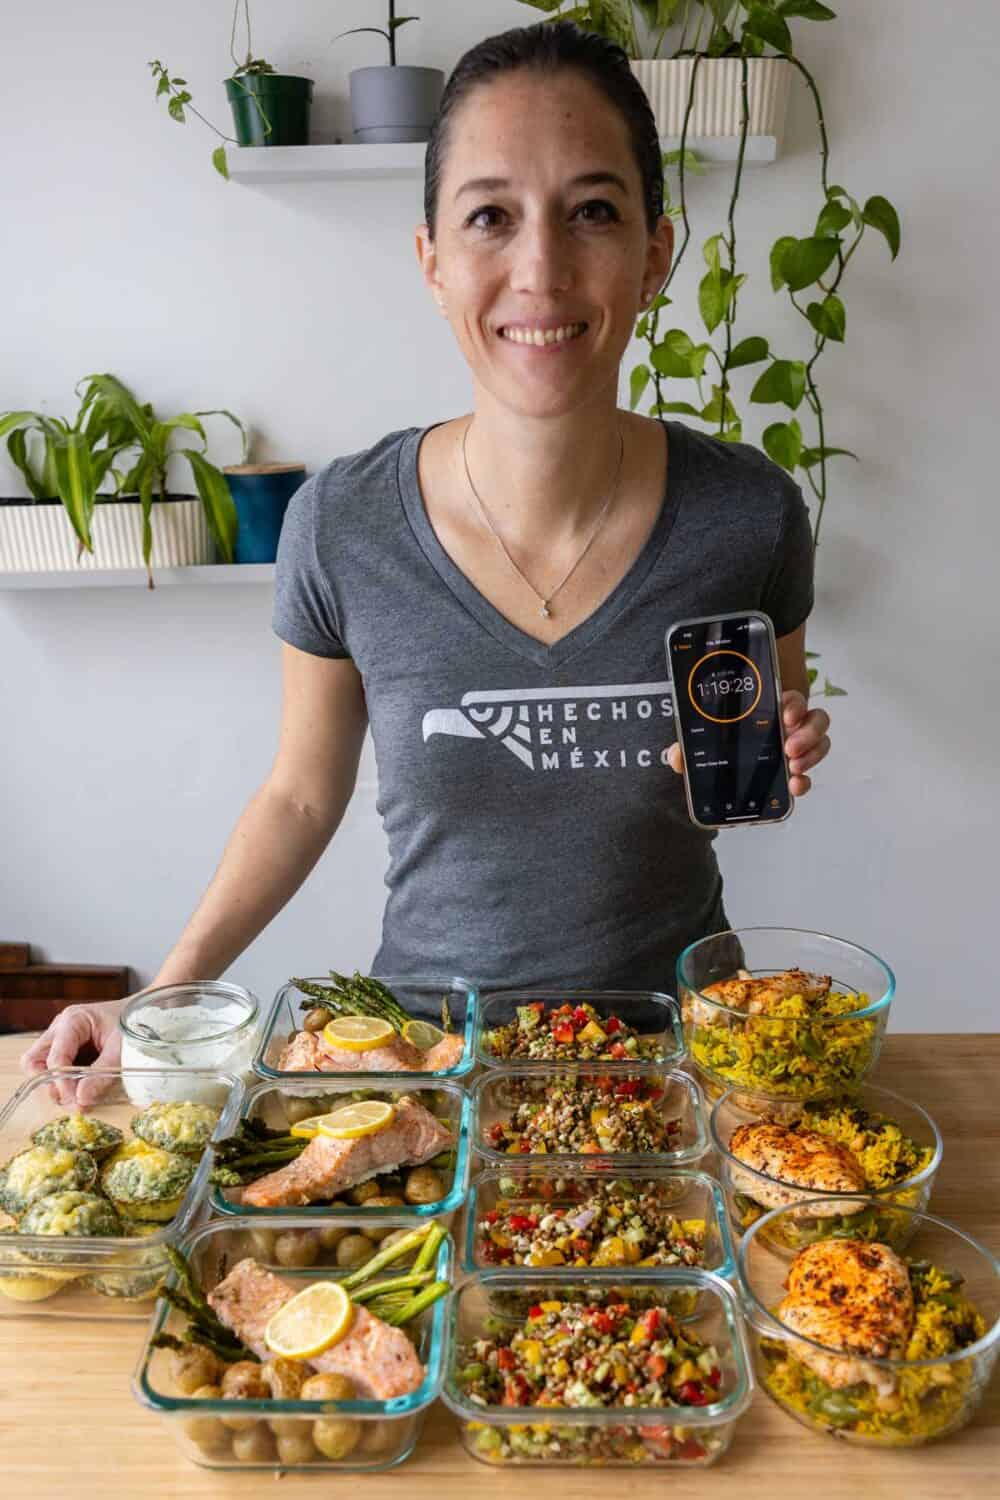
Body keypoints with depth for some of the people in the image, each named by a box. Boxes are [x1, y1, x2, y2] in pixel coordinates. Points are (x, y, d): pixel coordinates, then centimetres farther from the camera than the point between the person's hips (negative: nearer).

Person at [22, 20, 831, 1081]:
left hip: (673, 1021, 1)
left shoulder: (749, 514, -17)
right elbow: (303, 795, -4)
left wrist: (778, 762, -20)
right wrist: (164, 1000, -8)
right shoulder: (341, 526, -18)